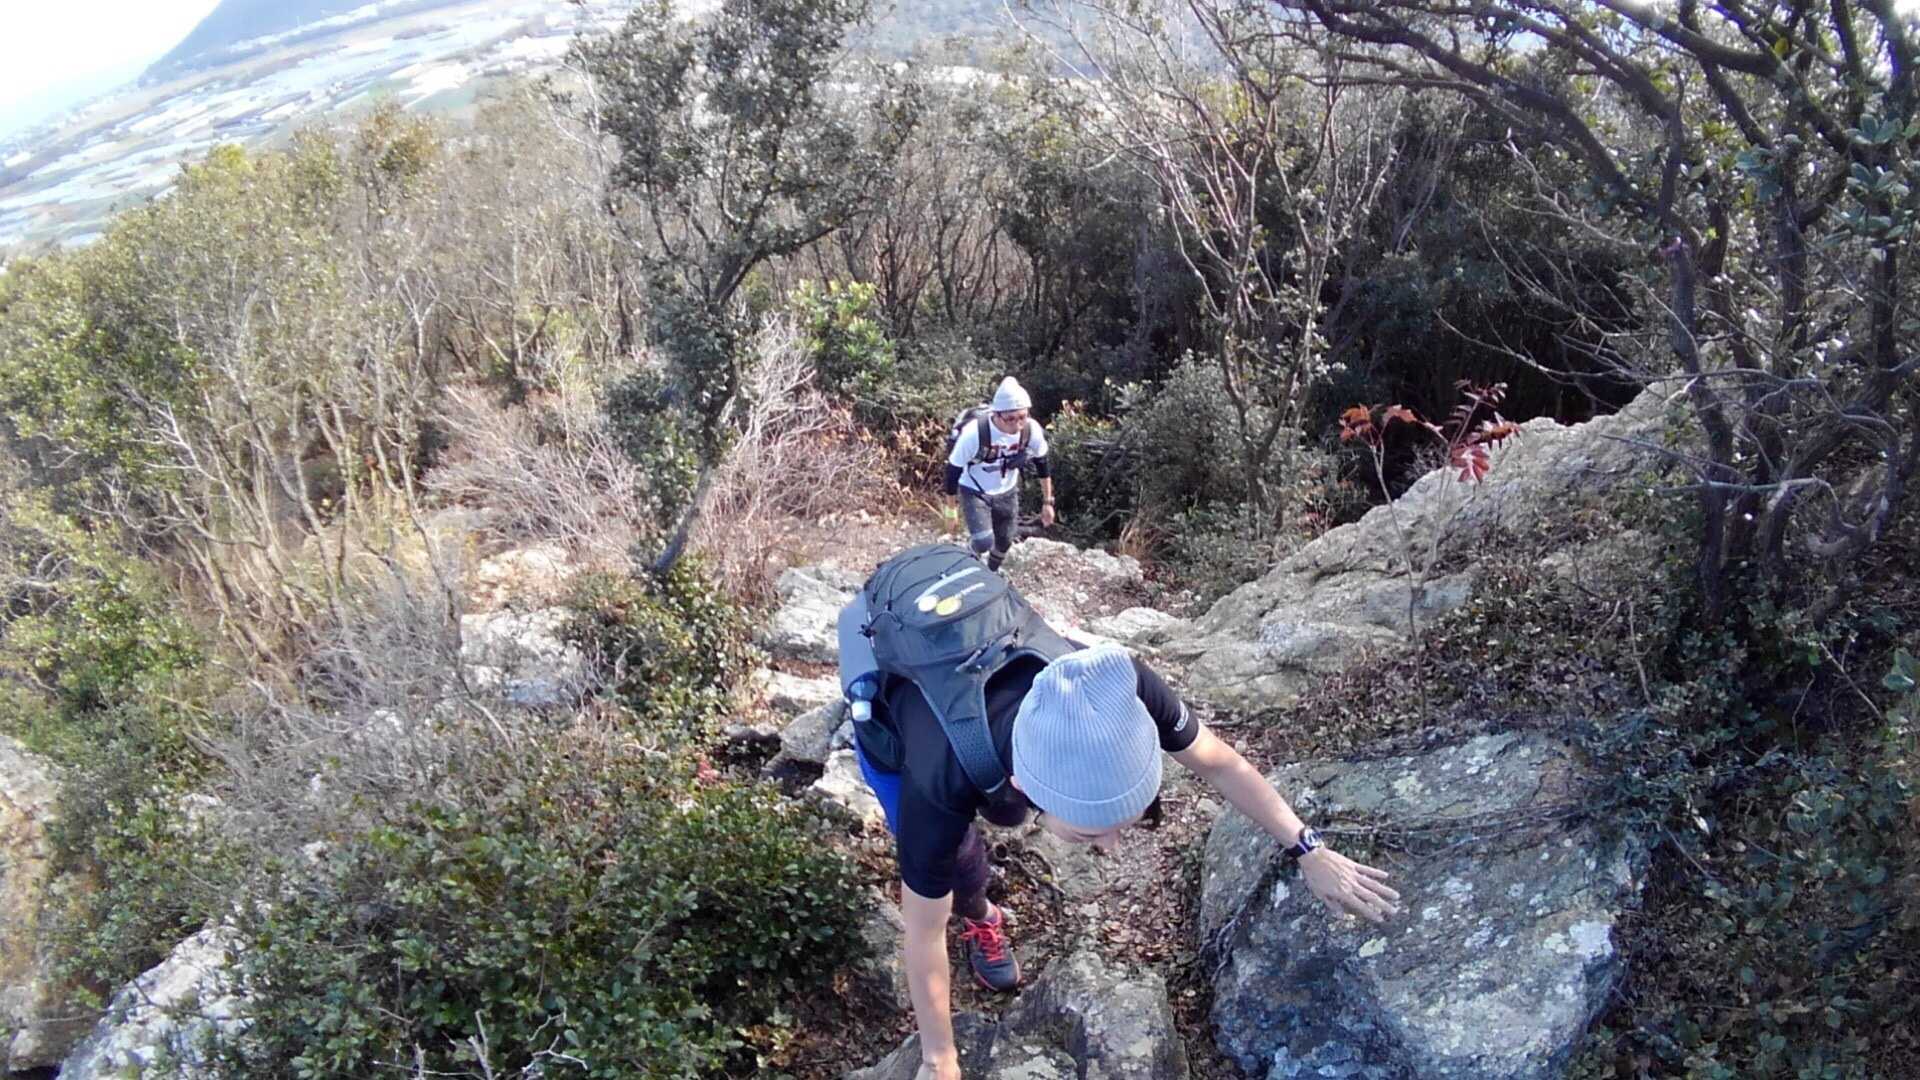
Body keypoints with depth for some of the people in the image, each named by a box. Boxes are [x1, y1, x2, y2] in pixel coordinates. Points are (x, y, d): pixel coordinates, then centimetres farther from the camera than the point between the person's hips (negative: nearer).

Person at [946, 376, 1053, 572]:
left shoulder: (1033, 430, -25)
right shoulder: (974, 433, -36)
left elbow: (1042, 465, -4)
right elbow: (954, 468, -20)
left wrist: (1047, 501, 3)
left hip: (1007, 492, 4)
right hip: (974, 492, -4)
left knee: (1004, 542, 16)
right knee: (984, 543, -18)